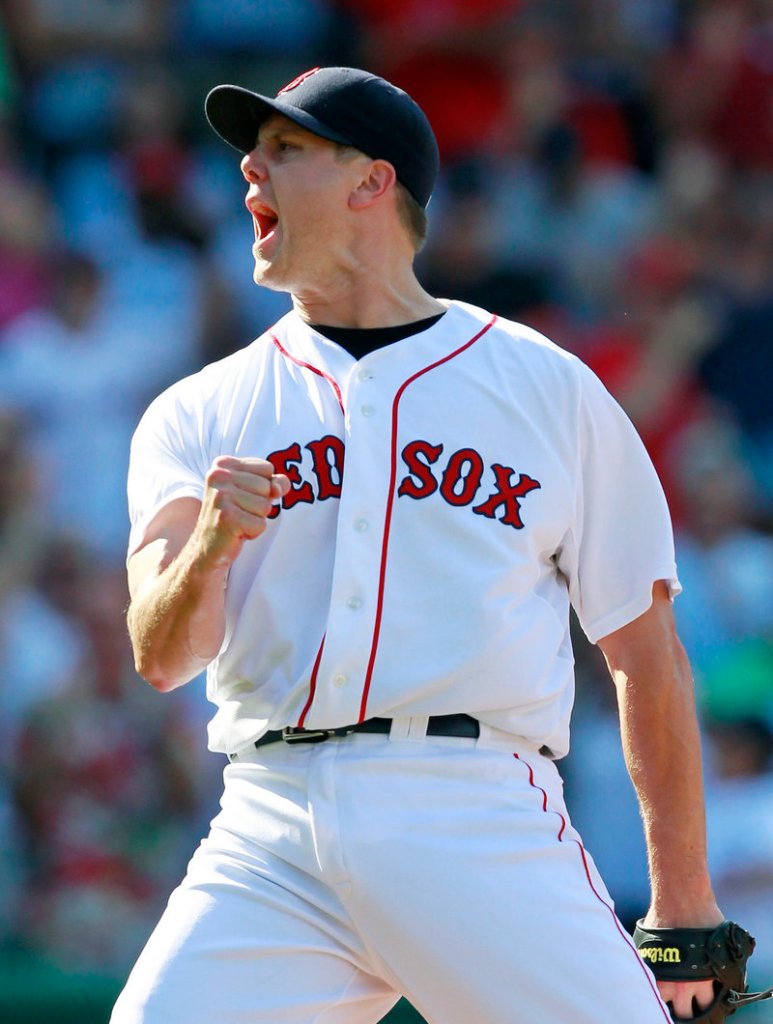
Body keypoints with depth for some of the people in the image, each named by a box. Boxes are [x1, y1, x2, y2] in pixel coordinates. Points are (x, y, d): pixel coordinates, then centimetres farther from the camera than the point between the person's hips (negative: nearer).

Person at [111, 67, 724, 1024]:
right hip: (272, 831, 2)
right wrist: (208, 544, -21)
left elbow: (645, 650, 11)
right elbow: (164, 657, 2)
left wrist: (684, 911, 8)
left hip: (481, 819, -2)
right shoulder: (199, 414, 16)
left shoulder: (552, 387, 11)